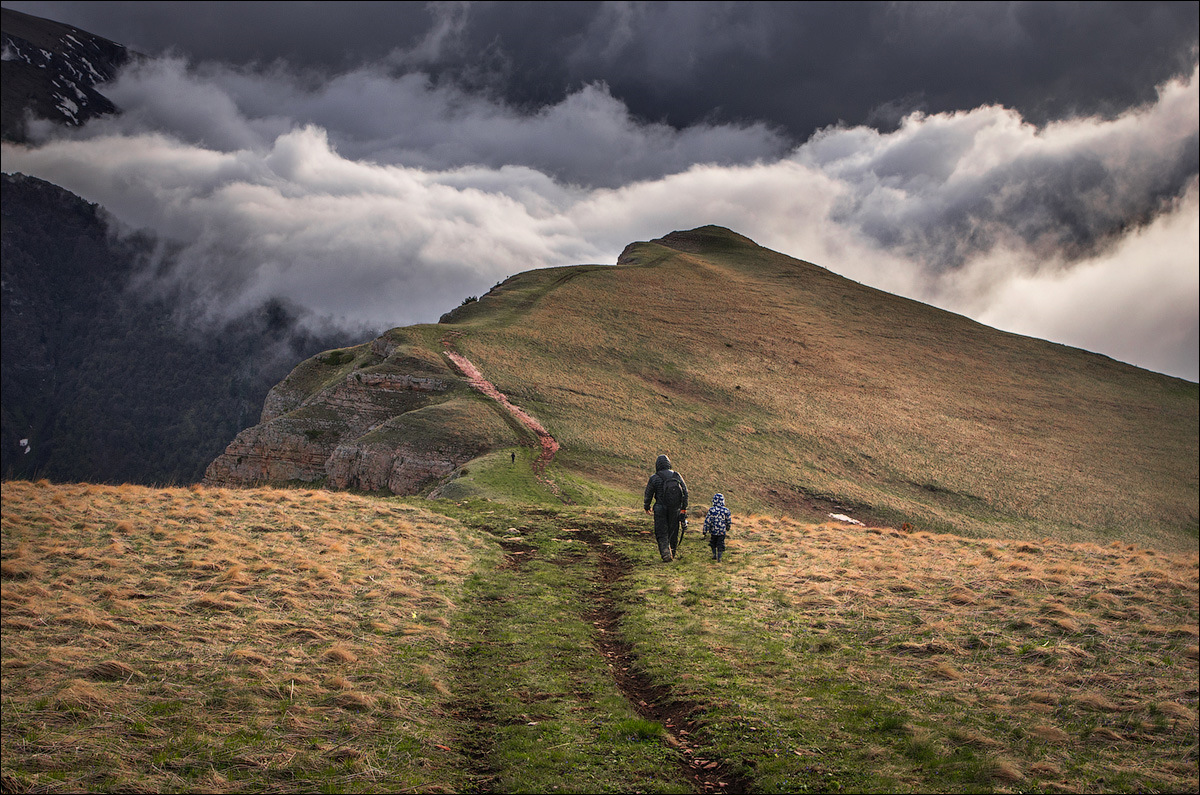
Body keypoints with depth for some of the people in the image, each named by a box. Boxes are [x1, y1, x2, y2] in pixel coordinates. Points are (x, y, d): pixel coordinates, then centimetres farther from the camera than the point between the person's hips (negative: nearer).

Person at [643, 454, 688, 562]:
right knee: (673, 531, 14)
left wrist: (647, 506, 19)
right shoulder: (677, 476, 4)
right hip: (675, 508, 3)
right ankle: (673, 553, 24)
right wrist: (684, 508, 10)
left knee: (661, 533, 0)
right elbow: (685, 491, 5)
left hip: (660, 508, -3)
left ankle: (666, 554, -16)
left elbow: (648, 494, 2)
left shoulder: (654, 478, -6)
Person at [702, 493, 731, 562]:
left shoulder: (711, 510, -14)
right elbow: (729, 521, 2)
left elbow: (707, 521, -13)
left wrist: (705, 530, -3)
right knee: (720, 545, 10)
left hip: (713, 531, 0)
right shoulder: (726, 510, -9)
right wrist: (727, 528, 22)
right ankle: (719, 558, 8)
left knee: (713, 543, 22)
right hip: (722, 531, 0)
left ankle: (714, 555, 25)